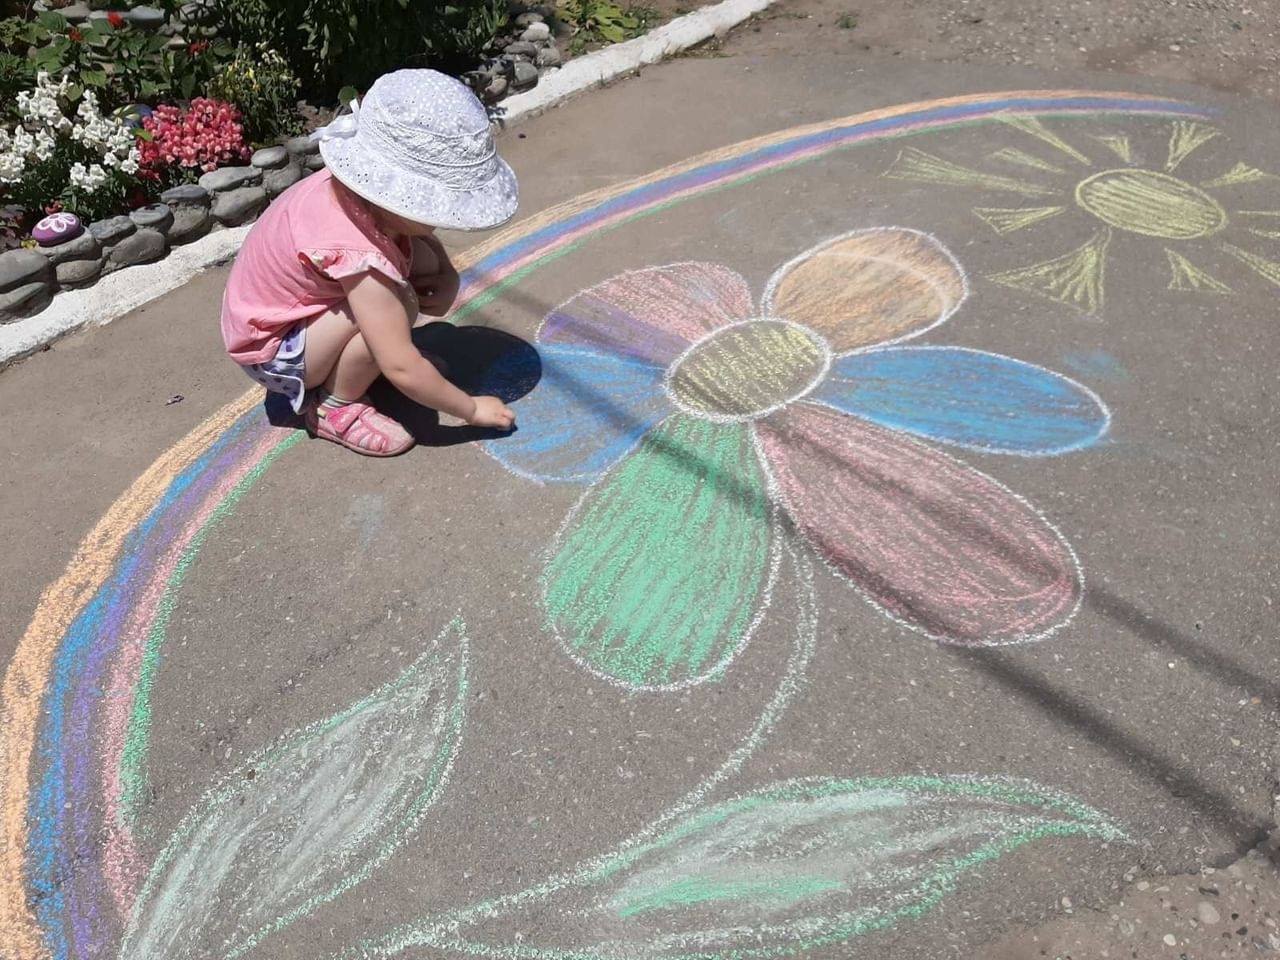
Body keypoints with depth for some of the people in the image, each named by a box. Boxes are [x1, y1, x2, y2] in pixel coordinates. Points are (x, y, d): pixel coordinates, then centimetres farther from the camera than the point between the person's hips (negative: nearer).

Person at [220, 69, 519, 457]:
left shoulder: (359, 185, -16)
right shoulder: (356, 254, -39)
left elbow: (424, 235, 8)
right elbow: (402, 371, -36)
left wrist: (447, 276, -12)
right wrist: (472, 409, -24)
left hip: (299, 306, 8)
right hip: (270, 351, -8)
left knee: (424, 258, -6)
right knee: (397, 303, -31)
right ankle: (335, 410, -9)